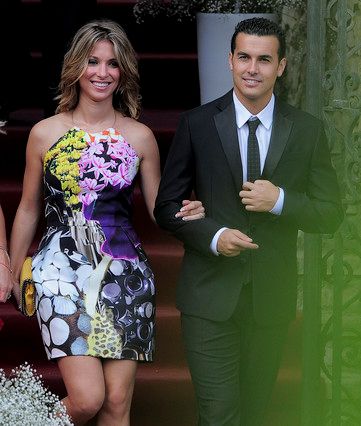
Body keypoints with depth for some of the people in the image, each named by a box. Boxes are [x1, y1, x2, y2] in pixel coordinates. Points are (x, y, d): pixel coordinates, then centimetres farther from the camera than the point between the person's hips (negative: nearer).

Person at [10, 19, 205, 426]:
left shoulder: (140, 136, 6)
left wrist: (187, 212, -12)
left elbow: (158, 209, 11)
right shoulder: (45, 133, 3)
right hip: (63, 270, -2)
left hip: (124, 273, 2)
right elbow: (28, 210, 11)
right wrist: (12, 275, 14)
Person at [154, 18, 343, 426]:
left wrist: (280, 201, -16)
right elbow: (167, 206, 0)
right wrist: (213, 236, -17)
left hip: (272, 299, 2)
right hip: (210, 296, -2)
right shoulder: (197, 124, -4)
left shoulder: (308, 131, 0)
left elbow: (331, 215, 2)